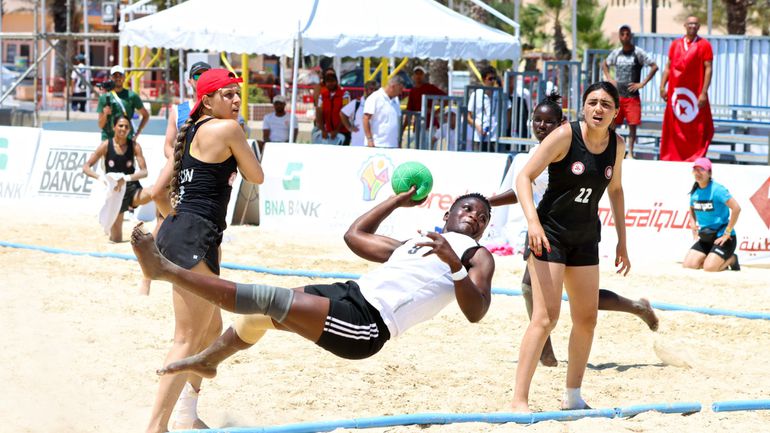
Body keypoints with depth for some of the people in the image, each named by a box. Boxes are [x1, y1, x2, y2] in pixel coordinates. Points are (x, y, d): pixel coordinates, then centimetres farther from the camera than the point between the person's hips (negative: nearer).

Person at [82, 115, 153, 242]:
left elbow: (144, 172, -14)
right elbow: (86, 167, -8)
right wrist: (99, 177, -27)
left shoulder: (134, 146, -7)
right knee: (116, 240, 3)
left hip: (132, 188, 0)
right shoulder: (106, 145, -7)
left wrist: (127, 178, -32)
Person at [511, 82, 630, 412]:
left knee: (587, 318, 10)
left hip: (585, 240, 7)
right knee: (546, 316, -16)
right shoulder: (566, 136, -16)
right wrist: (532, 221, -31)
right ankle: (519, 400, -15)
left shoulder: (616, 145, 1)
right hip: (550, 234, -6)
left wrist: (622, 241, 15)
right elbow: (524, 176, -17)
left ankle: (572, 397, 25)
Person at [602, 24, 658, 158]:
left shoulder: (638, 53, -6)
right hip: (617, 95, 3)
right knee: (611, 123, 3)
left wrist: (642, 83, -12)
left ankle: (630, 153, 5)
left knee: (632, 124, -4)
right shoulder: (616, 53, 6)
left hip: (632, 96, -3)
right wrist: (609, 79, 9)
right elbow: (604, 64, 24)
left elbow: (654, 67, -9)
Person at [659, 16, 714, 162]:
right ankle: (672, 157, 10)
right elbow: (668, 66, 15)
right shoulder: (675, 44, 12)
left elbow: (708, 69, -5)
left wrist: (704, 92, -13)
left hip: (695, 93, -4)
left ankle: (696, 159, 1)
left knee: (696, 129, -3)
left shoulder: (704, 45, -1)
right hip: (676, 91, 4)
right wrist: (662, 86, 5)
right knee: (674, 128, 5)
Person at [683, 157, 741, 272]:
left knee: (709, 268, -24)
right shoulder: (695, 191, 6)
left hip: (722, 237, -7)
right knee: (688, 265, -8)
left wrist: (727, 232, -21)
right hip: (705, 238, 7)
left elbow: (736, 208, -24)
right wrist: (694, 227, 10)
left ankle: (731, 259, 9)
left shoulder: (717, 190, -16)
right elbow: (692, 209, 27)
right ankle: (721, 262, 15)